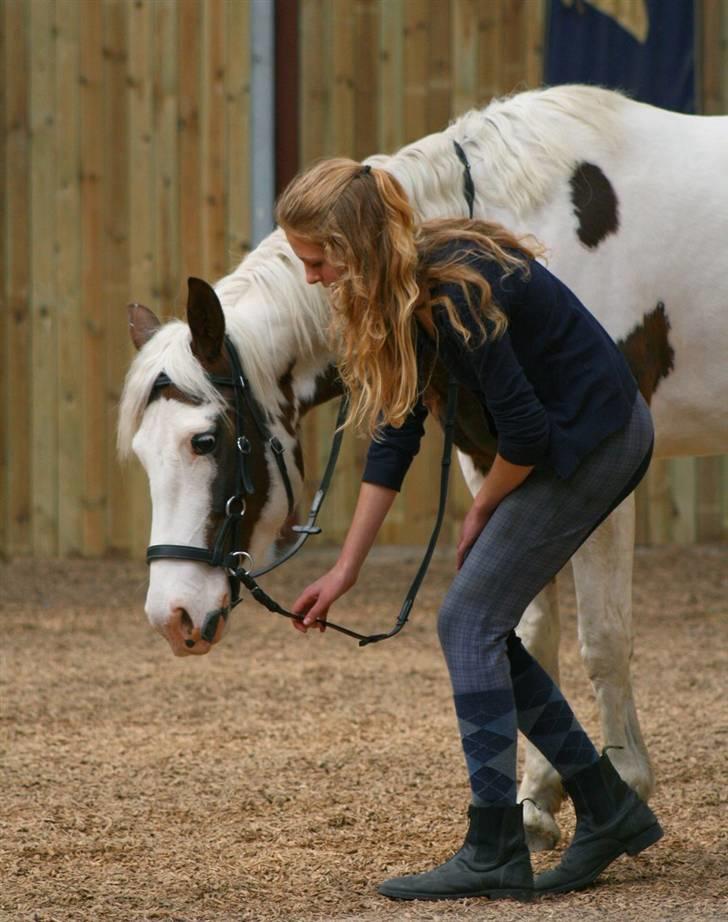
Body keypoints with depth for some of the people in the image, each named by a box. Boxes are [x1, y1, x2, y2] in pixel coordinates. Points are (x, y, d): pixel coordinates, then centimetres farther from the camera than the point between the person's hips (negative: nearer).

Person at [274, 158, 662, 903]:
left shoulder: (456, 295, -27)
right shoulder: (403, 290, 2)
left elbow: (523, 430, -23)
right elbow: (394, 434, 7)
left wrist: (481, 511, -4)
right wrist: (345, 570, 5)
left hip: (592, 441, -9)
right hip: (581, 441, 9)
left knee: (470, 623, -8)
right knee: (478, 627, 9)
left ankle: (494, 854, -6)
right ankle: (608, 810, 17)